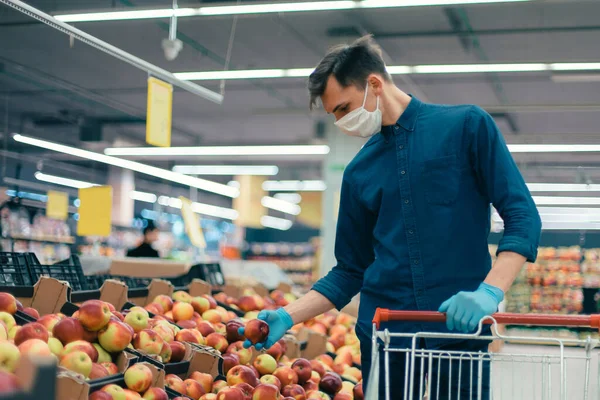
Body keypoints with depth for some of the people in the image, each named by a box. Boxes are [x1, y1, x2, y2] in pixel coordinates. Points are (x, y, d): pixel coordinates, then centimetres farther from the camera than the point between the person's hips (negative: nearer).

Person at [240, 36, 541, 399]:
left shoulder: (467, 126, 1)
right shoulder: (359, 172, 11)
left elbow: (523, 217, -4)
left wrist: (490, 292, -18)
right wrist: (288, 316, 2)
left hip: (459, 330, -3)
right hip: (382, 337, 3)